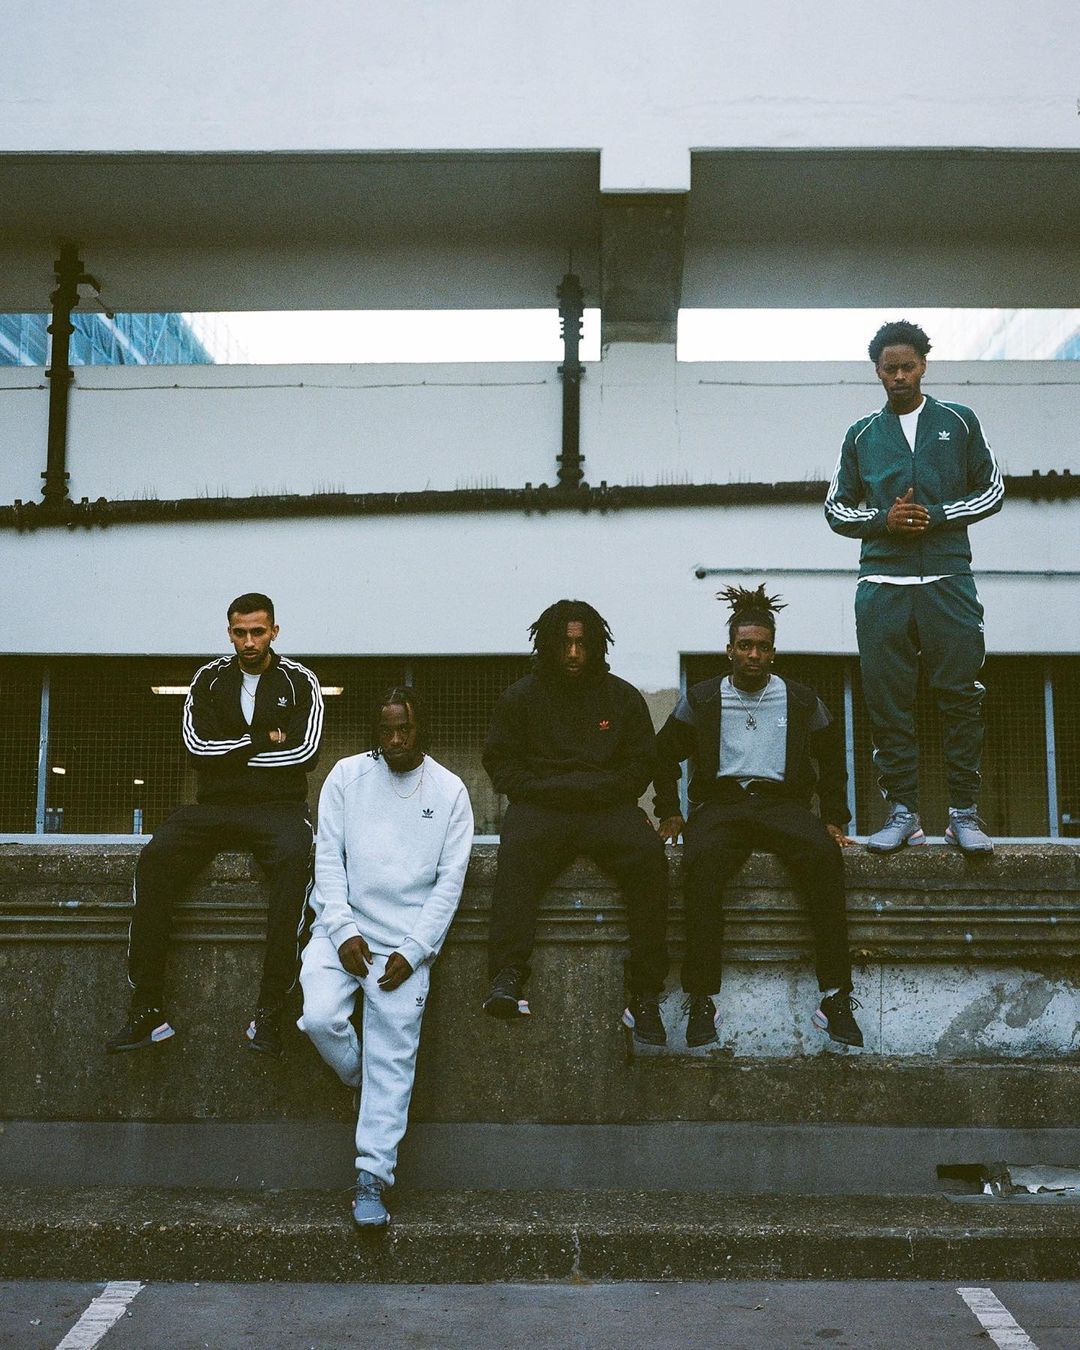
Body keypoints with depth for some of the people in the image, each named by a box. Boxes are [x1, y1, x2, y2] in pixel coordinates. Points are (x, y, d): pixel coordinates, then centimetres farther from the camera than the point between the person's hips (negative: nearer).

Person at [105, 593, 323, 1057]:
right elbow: (197, 745, 0)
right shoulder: (209, 679, 13)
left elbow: (304, 752, -6)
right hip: (214, 807, 3)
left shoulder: (299, 682, 7)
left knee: (293, 860, -37)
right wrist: (263, 740, -2)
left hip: (278, 807, -2)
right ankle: (148, 1010, -26)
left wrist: (232, 752, -3)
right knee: (154, 858, -27)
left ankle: (269, 1014, -36)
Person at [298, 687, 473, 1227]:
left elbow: (450, 880, 1)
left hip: (406, 940, -1)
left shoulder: (449, 791, 4)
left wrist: (413, 951, -9)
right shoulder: (347, 775, 7)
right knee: (320, 1017, -21)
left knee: (393, 1058, -8)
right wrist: (344, 931, -10)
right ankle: (367, 1083, 10)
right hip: (343, 927, 1)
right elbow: (328, 858, 3)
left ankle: (372, 1177, -2)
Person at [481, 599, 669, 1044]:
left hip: (609, 808, 1)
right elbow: (501, 764, 9)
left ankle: (645, 995, -27)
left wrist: (589, 789, -1)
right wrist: (551, 790, -6)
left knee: (648, 855, -29)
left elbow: (639, 768, 14)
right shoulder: (522, 696, 13)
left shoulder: (623, 697, 15)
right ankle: (507, 978, -42)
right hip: (540, 809, -1)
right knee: (517, 853, -34)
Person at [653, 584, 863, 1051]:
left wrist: (834, 818, 13)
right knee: (701, 862, -37)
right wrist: (669, 812, 8)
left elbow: (833, 759, 24)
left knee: (823, 856, -34)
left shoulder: (801, 701, 15)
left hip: (782, 802, 1)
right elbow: (664, 754, 19)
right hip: (719, 804, -1)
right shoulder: (701, 699, 12)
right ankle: (701, 1000, -33)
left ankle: (835, 998, -30)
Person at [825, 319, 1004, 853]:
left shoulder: (959, 422, 13)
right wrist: (883, 519, -4)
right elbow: (836, 508, 16)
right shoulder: (861, 435, 16)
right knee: (888, 701, -2)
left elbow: (991, 491, 12)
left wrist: (937, 516, -5)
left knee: (961, 697, -6)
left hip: (949, 581, -1)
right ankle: (902, 812, 3)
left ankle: (964, 813, -1)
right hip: (882, 588, 1)